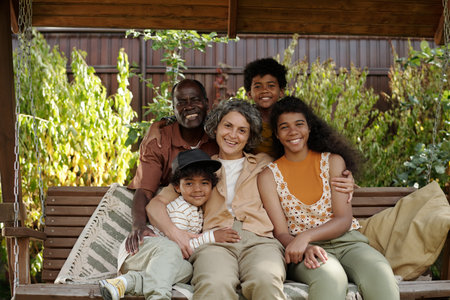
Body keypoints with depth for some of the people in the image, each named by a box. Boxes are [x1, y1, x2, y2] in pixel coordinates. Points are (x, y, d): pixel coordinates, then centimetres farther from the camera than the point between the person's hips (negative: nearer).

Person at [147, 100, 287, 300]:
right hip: (214, 241, 0)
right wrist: (174, 233, -3)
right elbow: (155, 204, 17)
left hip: (259, 240, 0)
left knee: (266, 282, -38)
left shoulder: (264, 163, 28)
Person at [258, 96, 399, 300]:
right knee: (331, 277, -39)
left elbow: (344, 220, 0)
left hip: (345, 240, 2)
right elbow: (281, 233, 1)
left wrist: (306, 236, -18)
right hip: (303, 250, -2)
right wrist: (306, 249, -23)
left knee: (379, 273, -32)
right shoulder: (269, 176, 8)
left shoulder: (333, 161, 10)